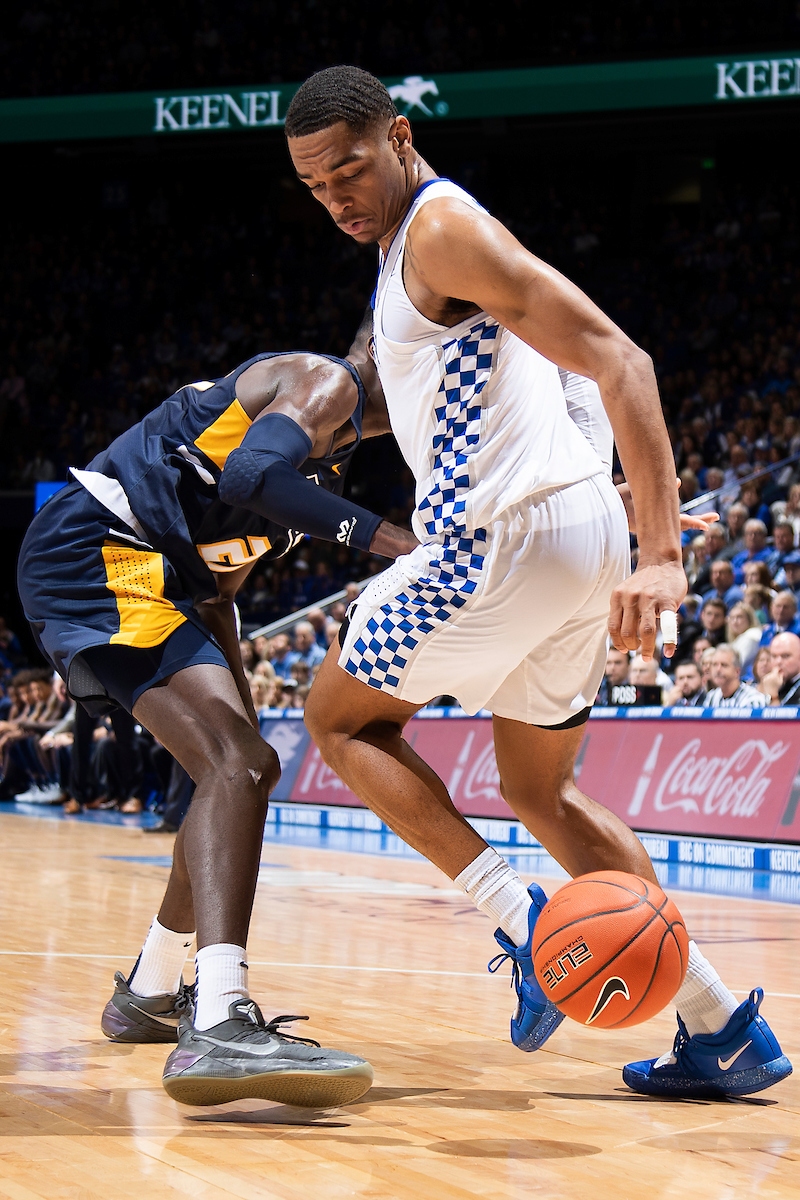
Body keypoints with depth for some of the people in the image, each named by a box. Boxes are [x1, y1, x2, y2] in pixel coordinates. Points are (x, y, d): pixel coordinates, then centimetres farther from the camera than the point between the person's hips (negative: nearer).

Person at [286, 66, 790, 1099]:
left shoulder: (442, 230, -11)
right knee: (539, 790, 20)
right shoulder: (416, 243, 20)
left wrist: (661, 558, -28)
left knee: (338, 716, 8)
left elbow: (619, 362, -20)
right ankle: (722, 1027, 14)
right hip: (576, 537, 10)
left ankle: (524, 919, -5)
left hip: (512, 535, -10)